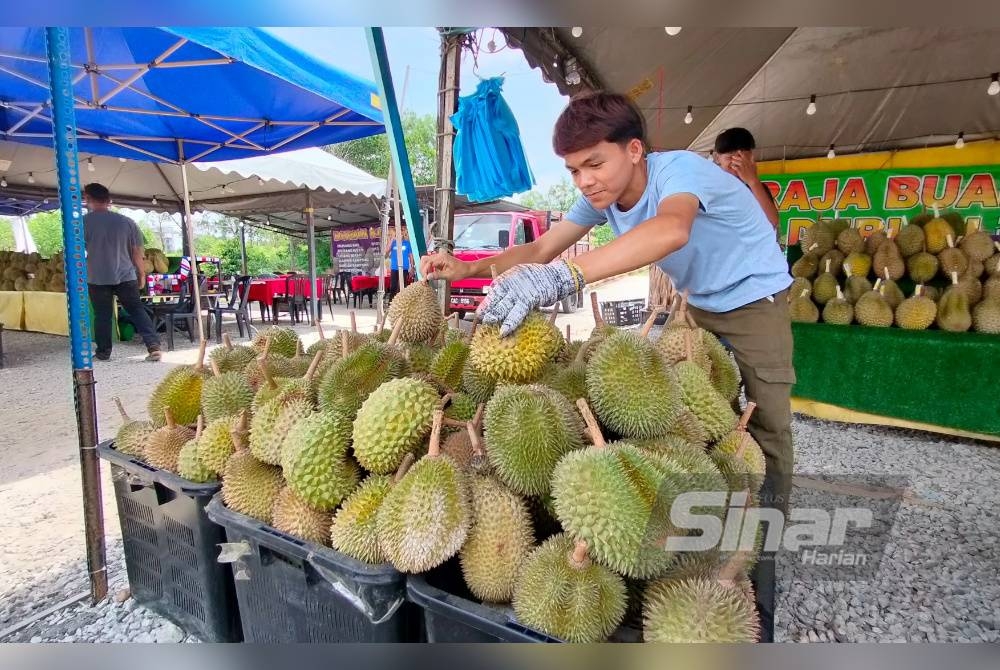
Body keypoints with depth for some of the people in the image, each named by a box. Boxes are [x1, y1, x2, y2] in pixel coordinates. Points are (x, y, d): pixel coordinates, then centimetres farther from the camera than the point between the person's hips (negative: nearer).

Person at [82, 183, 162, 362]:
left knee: (102, 315, 8)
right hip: (126, 276, 2)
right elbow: (138, 251, 5)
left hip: (97, 278, -1)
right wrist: (142, 273, 15)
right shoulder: (126, 221, 4)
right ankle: (153, 345, -8)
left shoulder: (84, 222, -4)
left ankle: (103, 352, 17)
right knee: (137, 310, 5)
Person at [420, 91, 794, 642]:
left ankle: (763, 554, 12)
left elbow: (671, 229, -55)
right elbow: (541, 249, -9)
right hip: (699, 306, 6)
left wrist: (562, 276, -69)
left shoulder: (680, 169, -32)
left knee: (766, 432, -6)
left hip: (756, 302, -6)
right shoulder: (601, 196, -11)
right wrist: (467, 268, -25)